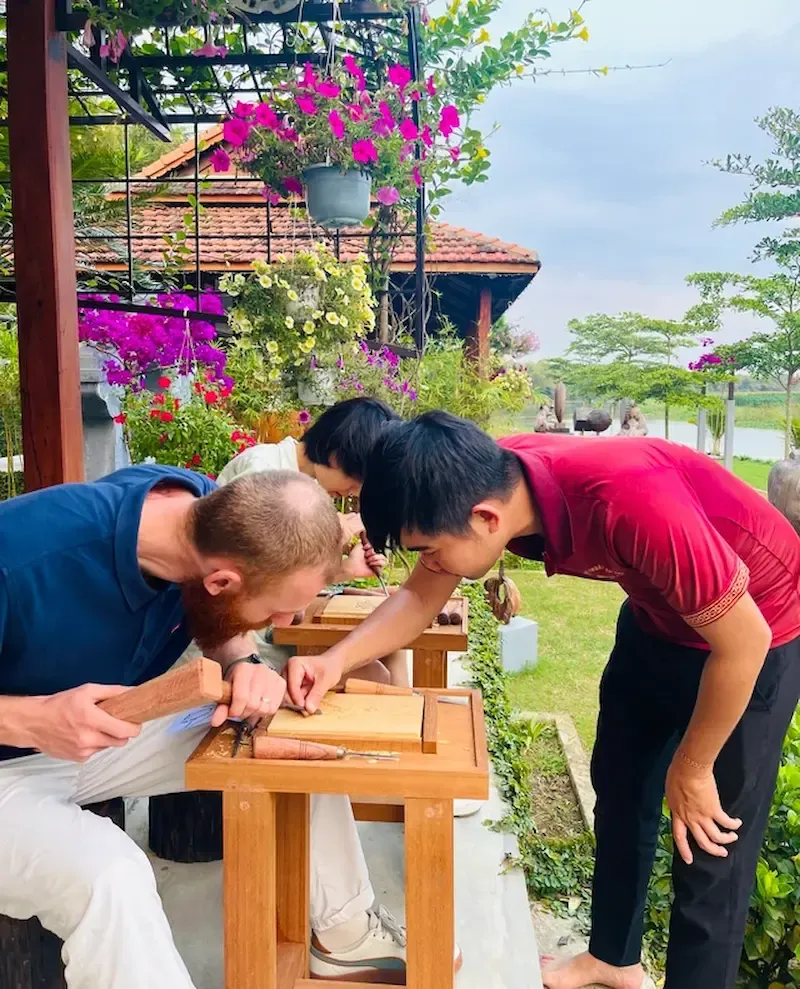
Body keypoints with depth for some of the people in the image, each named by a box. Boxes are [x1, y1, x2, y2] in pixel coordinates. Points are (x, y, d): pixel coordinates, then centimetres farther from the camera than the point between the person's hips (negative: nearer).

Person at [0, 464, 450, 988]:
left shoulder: (207, 511, -17)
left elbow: (216, 624, 2)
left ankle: (346, 934, 16)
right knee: (112, 876, -35)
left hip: (118, 728, 6)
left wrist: (244, 665, -20)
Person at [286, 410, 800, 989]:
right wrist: (336, 659, -23)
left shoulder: (629, 503, -42)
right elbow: (422, 597, -7)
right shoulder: (490, 480, -21)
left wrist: (691, 768, -14)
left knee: (710, 849, 2)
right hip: (658, 619, 7)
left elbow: (742, 641, -28)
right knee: (619, 789, 18)